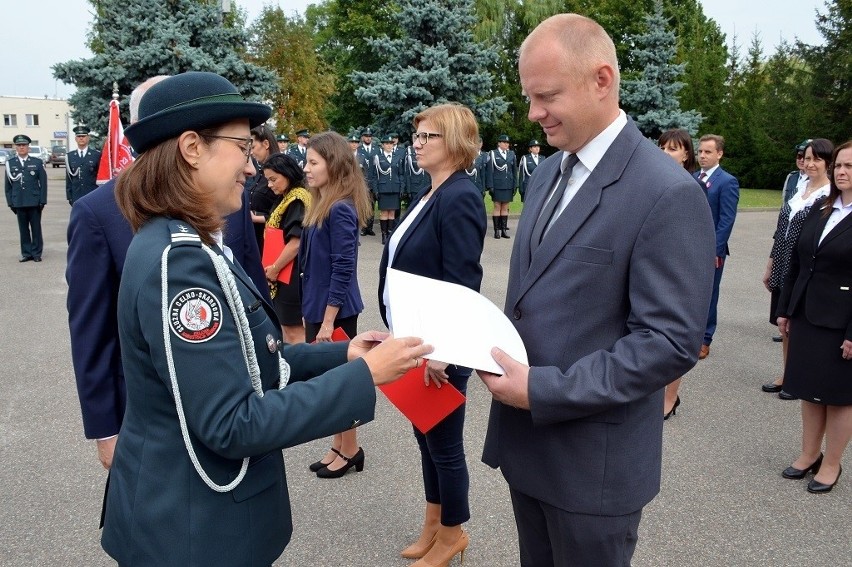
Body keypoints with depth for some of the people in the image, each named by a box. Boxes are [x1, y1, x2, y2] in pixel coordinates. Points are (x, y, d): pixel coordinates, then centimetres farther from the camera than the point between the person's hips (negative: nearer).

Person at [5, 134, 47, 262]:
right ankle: (26, 253, 13)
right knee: (23, 229, 6)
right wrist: (10, 202, 3)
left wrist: (42, 201, -5)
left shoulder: (37, 162, 3)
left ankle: (36, 253, 12)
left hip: (34, 202, -1)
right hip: (19, 203, 2)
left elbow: (43, 183, 1)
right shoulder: (10, 163, 7)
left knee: (36, 228, 4)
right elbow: (8, 185, 8)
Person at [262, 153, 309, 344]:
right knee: (286, 326, 15)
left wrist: (274, 268, -13)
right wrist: (274, 268, 9)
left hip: (291, 273, -10)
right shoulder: (287, 199, 14)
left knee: (294, 329, -2)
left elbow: (296, 242, -23)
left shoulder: (297, 200, -16)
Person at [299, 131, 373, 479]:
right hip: (318, 306, 9)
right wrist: (316, 314, 15)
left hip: (335, 310, -9)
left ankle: (350, 450, 24)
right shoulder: (323, 205, 9)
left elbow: (343, 270, -21)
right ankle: (339, 446, 32)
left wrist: (329, 320, -19)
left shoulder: (340, 209, -19)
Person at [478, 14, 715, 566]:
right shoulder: (547, 172, 8)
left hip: (593, 459, -7)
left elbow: (671, 343, -20)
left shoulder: (669, 194, -18)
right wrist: (495, 348, -1)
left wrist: (543, 390, -22)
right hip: (524, 439, 7)